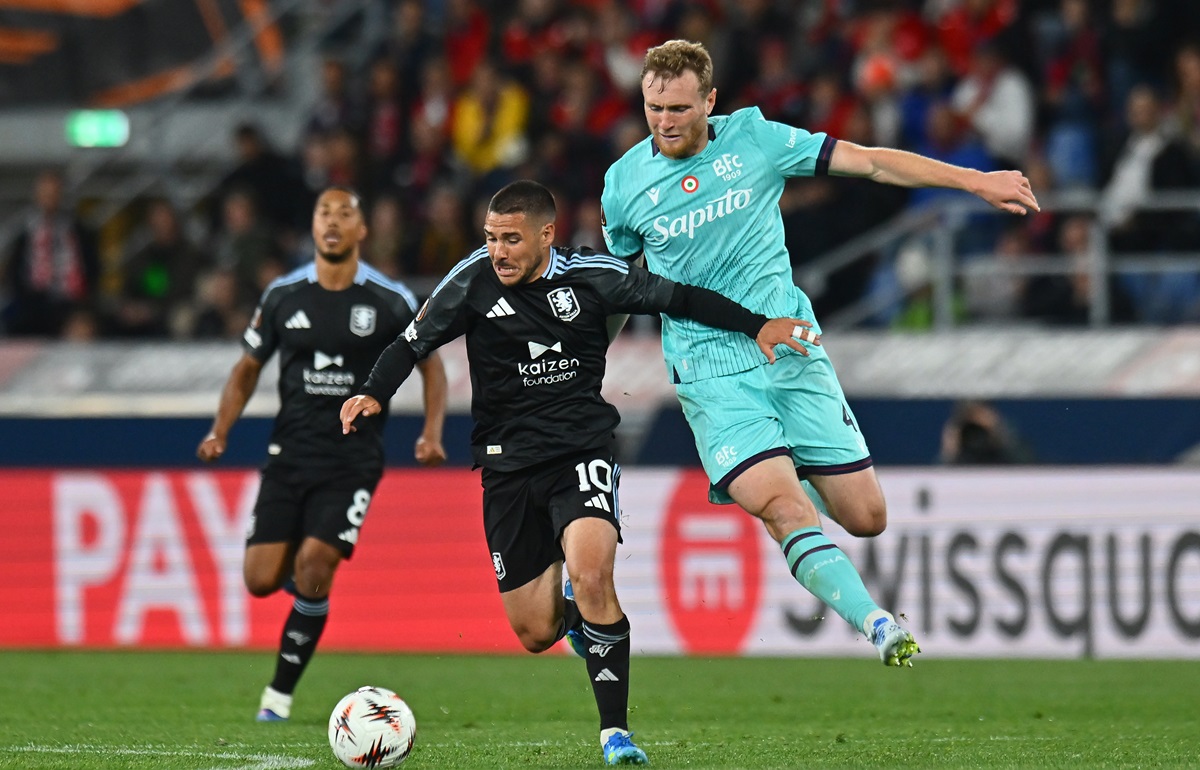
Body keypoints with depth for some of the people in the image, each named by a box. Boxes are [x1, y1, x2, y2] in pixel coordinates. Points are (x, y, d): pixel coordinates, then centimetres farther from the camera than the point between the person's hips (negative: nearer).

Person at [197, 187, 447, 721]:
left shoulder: (390, 301, -3)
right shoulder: (283, 296, 3)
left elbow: (430, 363, 8)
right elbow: (248, 367, 14)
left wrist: (431, 434, -6)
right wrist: (220, 432, 1)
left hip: (353, 461, -3)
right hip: (290, 455, 3)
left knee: (313, 570, -16)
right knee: (261, 580, -6)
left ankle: (280, 693, -2)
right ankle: (301, 570, 31)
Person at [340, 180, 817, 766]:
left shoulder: (592, 276, -6)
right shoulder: (474, 280, -5)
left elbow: (678, 298, 6)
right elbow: (413, 343, 2)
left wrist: (758, 326, 3)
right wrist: (374, 394, -16)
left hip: (582, 449, -2)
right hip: (508, 463, 2)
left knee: (592, 576, -28)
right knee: (535, 634, 0)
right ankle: (571, 606, 40)